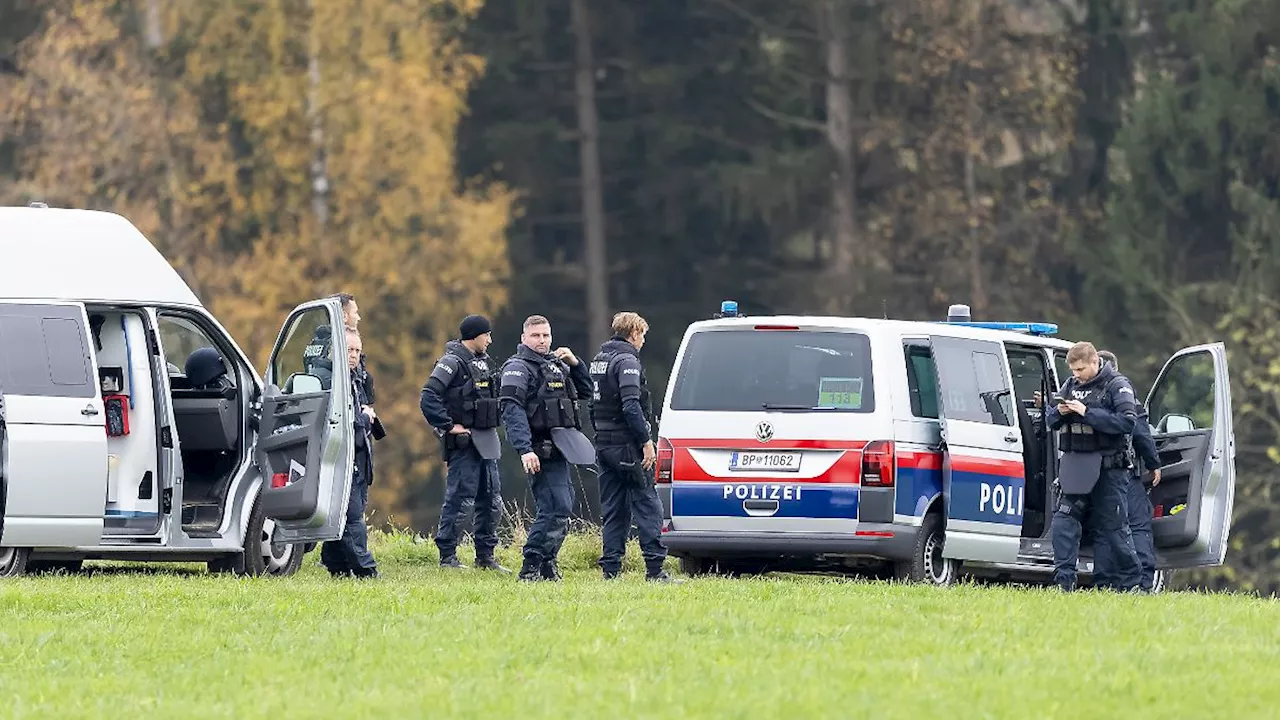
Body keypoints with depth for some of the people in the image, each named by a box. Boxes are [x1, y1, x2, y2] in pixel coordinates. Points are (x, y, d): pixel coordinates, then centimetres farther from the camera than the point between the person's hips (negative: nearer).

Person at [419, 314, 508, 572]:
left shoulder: (483, 361, 15)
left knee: (492, 500, 10)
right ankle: (447, 557, -1)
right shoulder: (452, 362, -12)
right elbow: (429, 397, -22)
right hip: (464, 442, -9)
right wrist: (448, 426, -20)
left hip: (487, 441, 9)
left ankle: (485, 556, 18)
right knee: (458, 498, -6)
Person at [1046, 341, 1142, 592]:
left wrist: (1087, 413, -21)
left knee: (1113, 525, -1)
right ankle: (1064, 579, -3)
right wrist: (1059, 412, -7)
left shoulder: (1116, 385, -5)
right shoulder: (1071, 385, 14)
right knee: (1064, 519, -4)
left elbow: (1127, 421, -17)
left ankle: (1129, 583, 7)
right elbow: (1050, 419, 18)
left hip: (1107, 468, -6)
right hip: (1075, 465, 6)